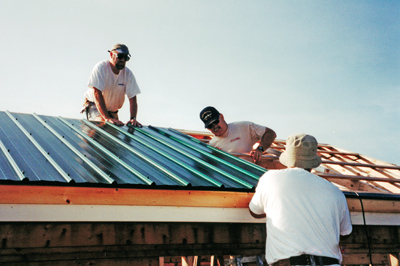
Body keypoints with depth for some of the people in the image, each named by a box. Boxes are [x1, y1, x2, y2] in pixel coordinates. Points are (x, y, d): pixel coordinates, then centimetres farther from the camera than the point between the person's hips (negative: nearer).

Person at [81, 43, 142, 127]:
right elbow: (97, 93, -28)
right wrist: (107, 118, -39)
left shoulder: (128, 74, -6)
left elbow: (132, 98, -11)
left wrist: (133, 118, -29)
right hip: (94, 106, -5)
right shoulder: (101, 68, -19)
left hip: (112, 111, 5)